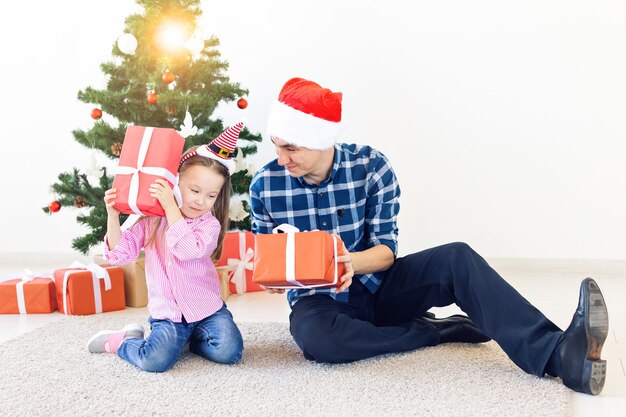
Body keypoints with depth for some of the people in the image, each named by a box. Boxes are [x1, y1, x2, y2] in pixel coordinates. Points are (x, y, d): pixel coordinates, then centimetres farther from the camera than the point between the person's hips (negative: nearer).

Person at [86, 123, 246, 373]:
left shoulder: (210, 224, -5)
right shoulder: (152, 221, 2)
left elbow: (189, 250, -24)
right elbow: (119, 254, -1)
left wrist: (170, 207, -26)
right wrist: (113, 216, -14)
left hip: (207, 308, 1)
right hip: (167, 313, 0)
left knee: (230, 352, -21)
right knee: (155, 361, -25)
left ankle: (191, 338, 8)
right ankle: (118, 341, 8)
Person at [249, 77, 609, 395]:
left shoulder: (371, 166, -12)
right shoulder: (264, 185, -10)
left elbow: (386, 250, -12)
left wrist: (350, 262, -35)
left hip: (376, 285, 1)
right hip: (320, 299, 0)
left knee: (456, 258, -27)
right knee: (315, 336, -38)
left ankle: (557, 353, -42)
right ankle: (445, 329, -19)